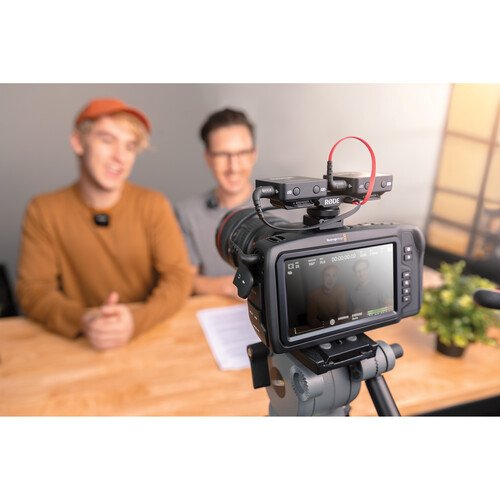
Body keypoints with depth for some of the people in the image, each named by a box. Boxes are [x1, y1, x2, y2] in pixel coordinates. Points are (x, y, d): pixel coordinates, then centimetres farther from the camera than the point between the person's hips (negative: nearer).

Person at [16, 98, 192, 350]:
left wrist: (136, 320, -25)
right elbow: (33, 289, -3)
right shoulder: (43, 211, -1)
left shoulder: (153, 205, -3)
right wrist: (82, 320, -23)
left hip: (150, 337, 0)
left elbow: (179, 277, -7)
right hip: (79, 346, 1)